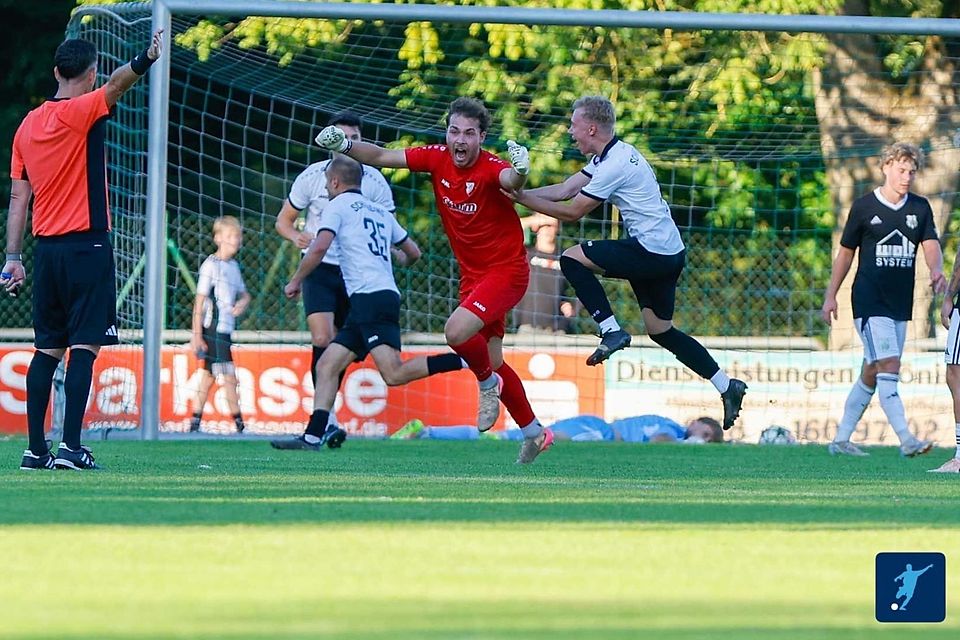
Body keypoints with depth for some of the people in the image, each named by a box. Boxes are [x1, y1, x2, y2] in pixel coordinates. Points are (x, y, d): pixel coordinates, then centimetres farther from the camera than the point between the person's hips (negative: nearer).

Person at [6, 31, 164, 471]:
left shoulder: (28, 125, 11)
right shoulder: (80, 113, -7)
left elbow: (18, 196, 12)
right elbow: (116, 85, -28)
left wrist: (13, 257, 13)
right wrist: (144, 61, -45)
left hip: (46, 248, 6)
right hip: (86, 245, -6)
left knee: (48, 349, 10)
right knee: (84, 345, -7)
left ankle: (36, 449, 7)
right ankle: (71, 446, -16)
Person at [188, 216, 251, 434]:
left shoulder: (234, 266, 13)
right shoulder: (211, 265, -11)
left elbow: (244, 293, 25)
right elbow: (199, 301, -12)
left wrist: (242, 303, -1)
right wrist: (197, 334, -15)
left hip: (225, 330, 9)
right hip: (213, 329, -9)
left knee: (208, 377, 11)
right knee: (229, 377, -8)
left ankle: (195, 422, 15)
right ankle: (239, 423, -4)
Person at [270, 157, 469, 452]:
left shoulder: (338, 205, 3)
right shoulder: (380, 212, 24)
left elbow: (319, 247, -10)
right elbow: (414, 252, 30)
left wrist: (296, 281, 4)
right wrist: (401, 259, 54)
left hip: (369, 296, -9)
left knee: (394, 374, -20)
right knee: (327, 364, 7)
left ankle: (465, 360, -26)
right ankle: (313, 436, -2)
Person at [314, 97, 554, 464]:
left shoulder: (490, 168, -23)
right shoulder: (437, 158, -6)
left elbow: (510, 181, -46)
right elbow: (383, 158, -3)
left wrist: (518, 172, -69)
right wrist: (344, 145, -19)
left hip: (506, 270, -7)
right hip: (472, 274, 7)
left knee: (457, 331, -28)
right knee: (492, 361, 12)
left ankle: (488, 384, 3)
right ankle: (534, 432, 29)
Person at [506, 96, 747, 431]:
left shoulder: (614, 166, -17)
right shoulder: (611, 156, 13)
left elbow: (572, 212, -14)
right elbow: (565, 190, 14)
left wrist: (522, 199, -9)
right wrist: (520, 192, 5)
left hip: (650, 250, -10)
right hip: (669, 252, 10)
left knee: (572, 258, -7)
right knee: (661, 331, 16)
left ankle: (611, 331, -9)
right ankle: (727, 386, 16)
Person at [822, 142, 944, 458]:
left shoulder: (920, 208, 9)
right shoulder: (864, 206, -2)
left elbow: (931, 244, -2)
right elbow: (846, 251, 5)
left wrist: (936, 269, -25)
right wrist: (831, 296, 4)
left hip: (901, 302, 5)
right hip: (869, 299, -5)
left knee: (872, 373, 10)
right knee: (889, 367, -16)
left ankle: (841, 440, 19)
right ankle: (906, 440, -23)